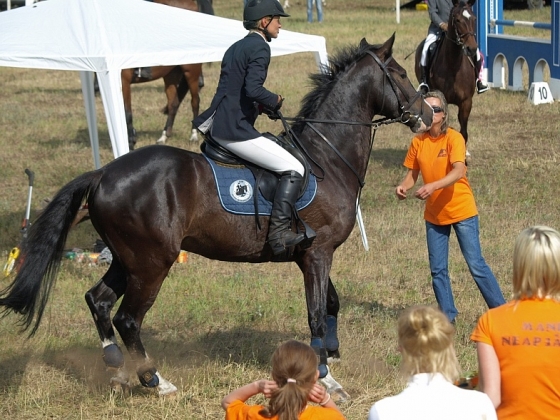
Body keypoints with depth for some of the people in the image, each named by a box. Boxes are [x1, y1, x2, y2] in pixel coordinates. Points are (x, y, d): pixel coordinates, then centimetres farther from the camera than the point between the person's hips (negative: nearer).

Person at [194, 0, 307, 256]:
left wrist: (263, 105, 13)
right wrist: (275, 101, -7)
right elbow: (253, 89, -24)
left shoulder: (236, 48, 19)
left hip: (217, 127, 10)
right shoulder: (260, 48, -10)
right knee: (293, 170, -10)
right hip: (236, 131, -10)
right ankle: (279, 232, -19)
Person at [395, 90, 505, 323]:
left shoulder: (454, 138, -14)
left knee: (476, 265, -4)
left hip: (461, 210, -5)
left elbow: (458, 171, -28)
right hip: (434, 214, 5)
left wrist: (433, 186, -43)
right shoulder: (418, 142, 0)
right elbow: (412, 173, 4)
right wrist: (403, 186, -19)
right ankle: (447, 315, 19)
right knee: (438, 270, 7)